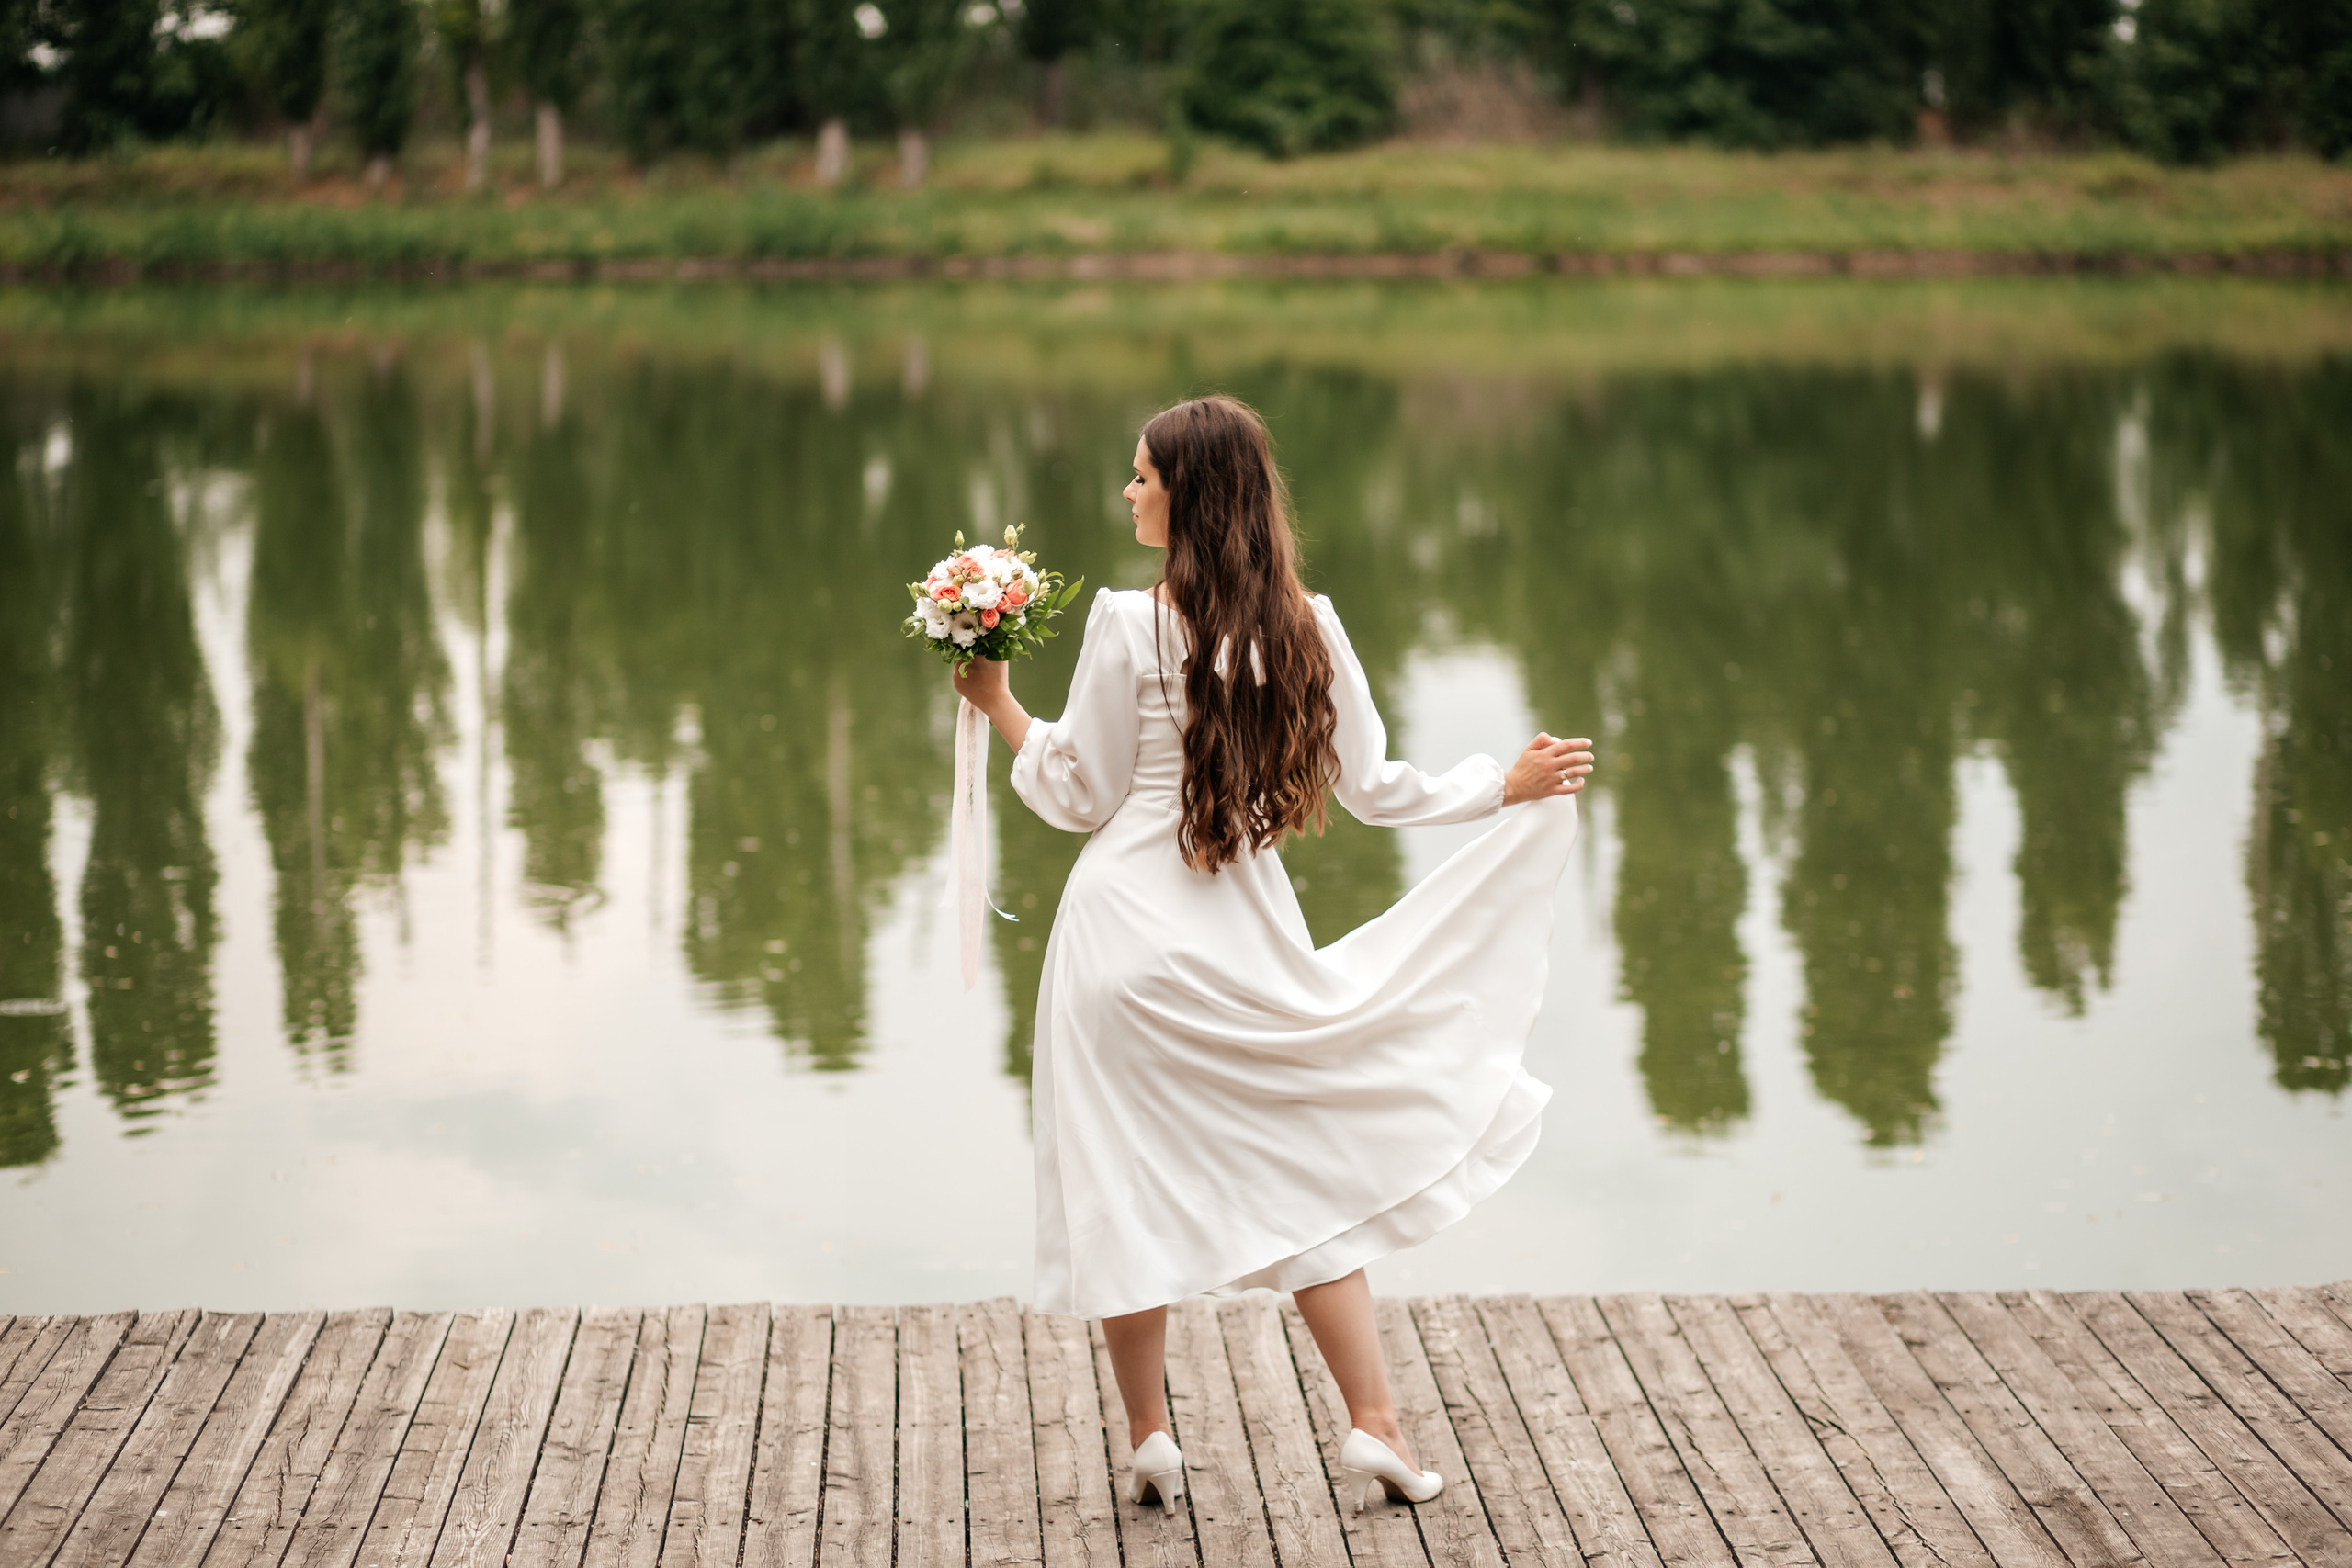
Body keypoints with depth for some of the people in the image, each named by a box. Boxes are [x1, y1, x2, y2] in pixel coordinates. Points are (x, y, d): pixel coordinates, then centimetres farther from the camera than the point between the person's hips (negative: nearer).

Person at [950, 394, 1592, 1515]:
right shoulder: (1307, 627, 2)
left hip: (1127, 929, -3)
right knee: (1306, 1169, 14)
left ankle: (1149, 1438, 11)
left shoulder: (1130, 625, -9)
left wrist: (1000, 707, 8)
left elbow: (1081, 798, -2)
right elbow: (1374, 789, 7)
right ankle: (1375, 1426, 10)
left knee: (1131, 1182, 7)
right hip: (1246, 939, 4)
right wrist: (1509, 785, 19)